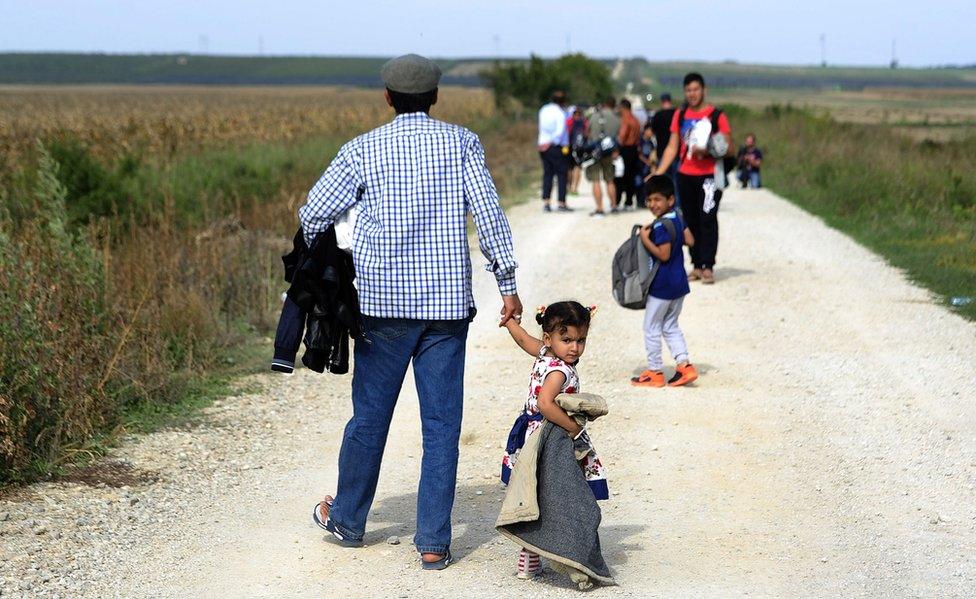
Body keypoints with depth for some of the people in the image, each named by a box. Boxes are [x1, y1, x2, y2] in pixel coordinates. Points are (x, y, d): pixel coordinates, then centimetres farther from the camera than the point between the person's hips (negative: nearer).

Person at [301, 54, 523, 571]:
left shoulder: (363, 149, 0)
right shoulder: (461, 143, 0)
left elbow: (313, 216, 3)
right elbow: (490, 217, -5)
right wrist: (507, 286, 0)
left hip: (382, 301, 0)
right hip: (447, 304, 0)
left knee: (369, 416, 13)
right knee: (442, 424, 4)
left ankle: (347, 519, 30)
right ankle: (434, 542, 6)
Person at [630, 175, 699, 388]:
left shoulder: (662, 225, -22)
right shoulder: (677, 219, 6)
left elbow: (663, 255, -25)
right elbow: (690, 241, 12)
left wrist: (646, 239, -19)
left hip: (662, 285, -9)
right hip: (679, 282, 9)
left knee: (651, 327, 5)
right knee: (670, 326, 19)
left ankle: (655, 372, 11)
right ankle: (684, 365, 9)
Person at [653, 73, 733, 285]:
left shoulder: (716, 116, -2)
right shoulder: (680, 116, 12)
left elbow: (729, 148, -3)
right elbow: (672, 148, 14)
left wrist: (706, 150, -19)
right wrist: (658, 173, 3)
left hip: (709, 177, -4)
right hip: (685, 177, 4)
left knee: (707, 219, -9)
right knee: (691, 221, 5)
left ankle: (708, 267, -8)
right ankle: (697, 265, 10)